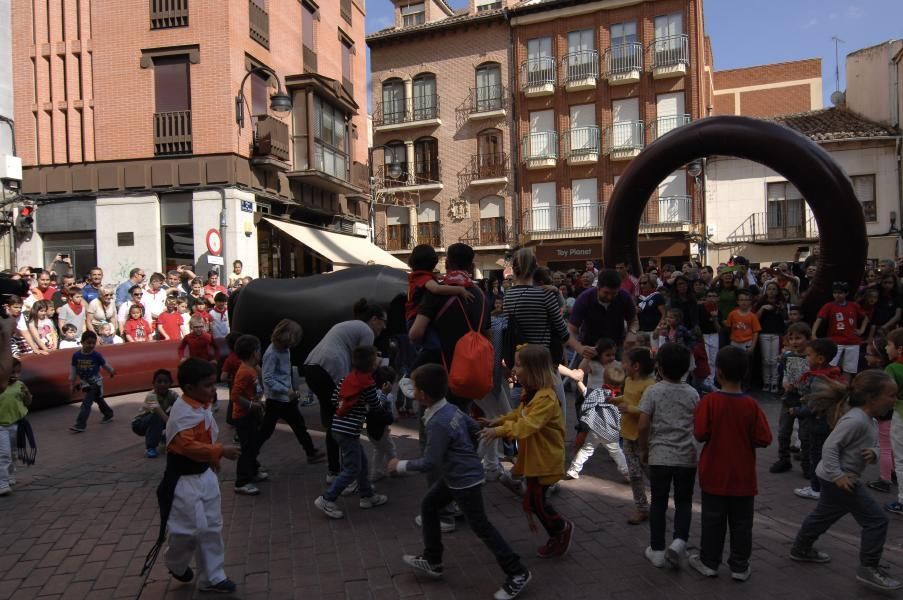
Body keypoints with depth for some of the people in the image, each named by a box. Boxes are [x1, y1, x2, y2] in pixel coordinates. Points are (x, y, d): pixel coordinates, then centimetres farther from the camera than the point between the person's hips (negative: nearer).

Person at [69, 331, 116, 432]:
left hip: (95, 383, -4)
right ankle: (108, 415, 42)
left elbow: (105, 364, 1)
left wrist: (112, 371, 15)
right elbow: (73, 369, 2)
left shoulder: (97, 355, -15)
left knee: (86, 402, -11)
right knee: (98, 399, 21)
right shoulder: (76, 355, -7)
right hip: (85, 383, 4)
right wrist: (72, 383, 6)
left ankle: (80, 425, -10)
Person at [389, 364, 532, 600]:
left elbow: (429, 463, -25)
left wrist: (401, 465, -13)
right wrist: (463, 447, 27)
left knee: (480, 526, 1)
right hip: (454, 476, 10)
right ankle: (432, 560, 30)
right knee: (428, 505, 18)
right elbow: (475, 428, 11)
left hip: (465, 481, -10)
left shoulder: (438, 423, -29)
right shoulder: (450, 408, -1)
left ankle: (517, 574, 12)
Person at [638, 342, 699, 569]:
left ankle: (657, 550, 16)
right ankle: (679, 540, -5)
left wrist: (644, 450, 3)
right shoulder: (692, 393, 0)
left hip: (659, 456, -1)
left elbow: (642, 426, -12)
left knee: (658, 503, 10)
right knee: (684, 502, 15)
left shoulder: (653, 391, -8)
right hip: (687, 456, 2)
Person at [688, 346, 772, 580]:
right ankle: (740, 567, 22)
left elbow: (700, 434, -17)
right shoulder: (751, 405, -11)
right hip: (743, 477, 1)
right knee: (741, 522, 13)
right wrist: (745, 440, 9)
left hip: (714, 475, -1)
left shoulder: (709, 401, -16)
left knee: (713, 520, 12)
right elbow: (764, 439, -9)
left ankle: (708, 562, 23)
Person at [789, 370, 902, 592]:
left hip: (843, 477, 11)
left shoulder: (870, 421, 7)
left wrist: (873, 453, -8)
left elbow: (874, 445, 16)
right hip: (838, 479, -11)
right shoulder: (855, 420, -25)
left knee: (824, 515, 24)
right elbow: (830, 446, -27)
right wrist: (837, 475, -29)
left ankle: (801, 549, 40)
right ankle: (868, 569, 5)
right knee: (876, 520, -5)